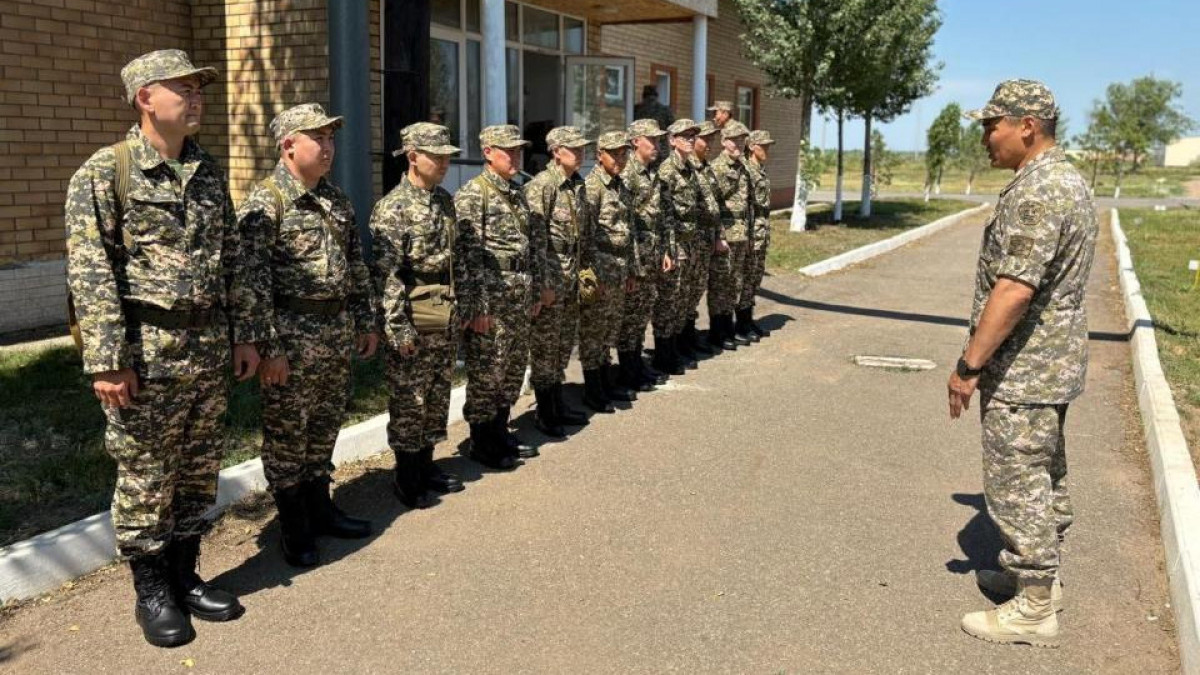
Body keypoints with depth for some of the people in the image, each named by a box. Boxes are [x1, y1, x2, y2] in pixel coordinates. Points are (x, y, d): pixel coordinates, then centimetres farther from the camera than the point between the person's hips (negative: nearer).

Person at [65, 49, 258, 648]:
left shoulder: (209, 172, 10)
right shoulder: (103, 173, -8)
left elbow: (232, 259, 14)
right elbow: (90, 273, -13)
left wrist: (244, 333, 12)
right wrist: (106, 361, -17)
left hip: (210, 348, 6)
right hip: (148, 350, -6)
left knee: (198, 470, 13)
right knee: (145, 476, 5)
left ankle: (185, 577, 28)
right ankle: (152, 593, 20)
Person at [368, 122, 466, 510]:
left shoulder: (445, 200, 10)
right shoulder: (393, 208, -13)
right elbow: (386, 273, -18)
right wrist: (398, 326, -21)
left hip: (446, 319, 8)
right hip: (413, 319, -7)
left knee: (438, 396, 15)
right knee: (408, 400, 2)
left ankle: (426, 464, 29)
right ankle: (406, 478, 15)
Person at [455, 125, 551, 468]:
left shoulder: (518, 194, 13)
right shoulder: (471, 195, -12)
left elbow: (536, 243, 18)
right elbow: (468, 255, -17)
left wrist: (537, 289, 13)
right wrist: (476, 307, -19)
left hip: (520, 298, 8)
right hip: (490, 296, -8)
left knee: (514, 368, 15)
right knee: (486, 372, 1)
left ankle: (500, 433, 29)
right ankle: (482, 443, 15)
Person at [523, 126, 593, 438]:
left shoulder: (577, 184, 10)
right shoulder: (540, 186, -15)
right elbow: (534, 237, -18)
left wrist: (582, 270, 16)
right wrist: (540, 283, -19)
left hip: (572, 271, 8)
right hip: (550, 271, -8)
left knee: (565, 342, 15)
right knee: (545, 342, 1)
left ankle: (558, 403, 27)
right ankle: (544, 412, 11)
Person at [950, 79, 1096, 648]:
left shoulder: (1035, 191, -22)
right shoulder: (1066, 180, 12)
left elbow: (1014, 289, -28)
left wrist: (969, 365, -23)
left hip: (1021, 370, -11)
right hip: (1052, 365, 11)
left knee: (1016, 485, -1)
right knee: (1044, 476, 19)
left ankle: (1033, 610, 9)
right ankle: (1038, 576, 33)